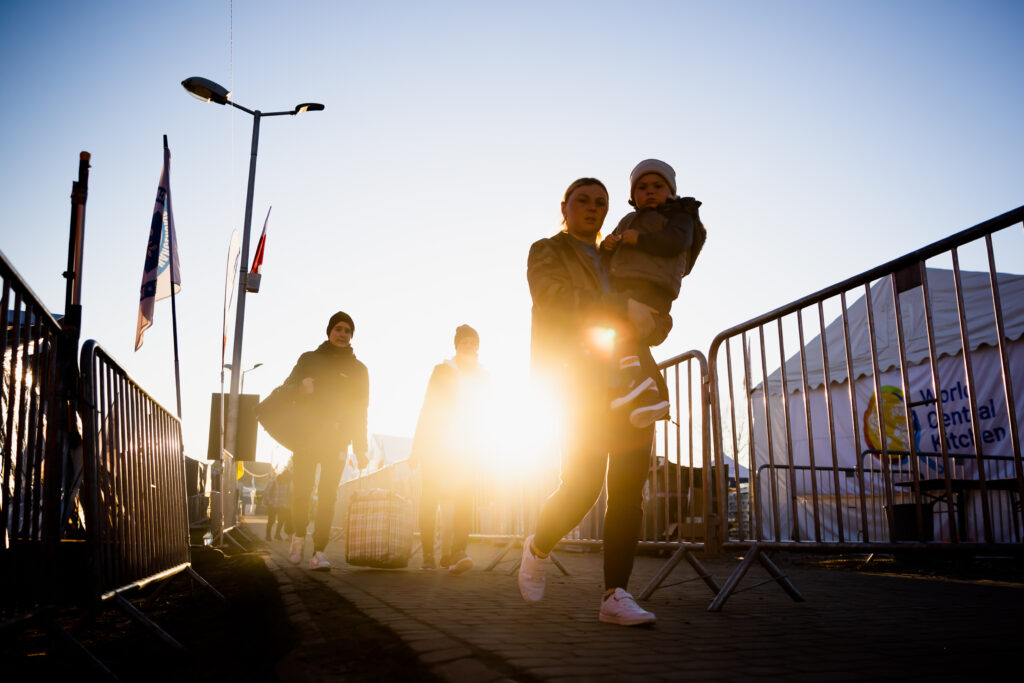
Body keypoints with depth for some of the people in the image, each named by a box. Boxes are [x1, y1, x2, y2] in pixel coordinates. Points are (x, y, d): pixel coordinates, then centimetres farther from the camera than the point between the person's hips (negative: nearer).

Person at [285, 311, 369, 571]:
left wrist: (360, 449, 3)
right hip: (306, 434, 0)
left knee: (328, 495, -7)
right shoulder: (309, 359, 12)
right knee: (302, 490, -7)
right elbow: (287, 389, 8)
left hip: (337, 439, 0)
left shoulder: (358, 369, 13)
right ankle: (299, 536, 19)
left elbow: (360, 411, 10)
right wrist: (299, 387, -16)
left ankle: (319, 552, -7)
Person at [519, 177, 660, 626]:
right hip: (582, 385, -6)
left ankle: (616, 597, -4)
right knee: (581, 487, -13)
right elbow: (556, 299, -14)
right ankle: (537, 550, 15)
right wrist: (624, 309, -20)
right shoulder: (546, 252, 7)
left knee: (628, 492, -5)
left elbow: (654, 324, 22)